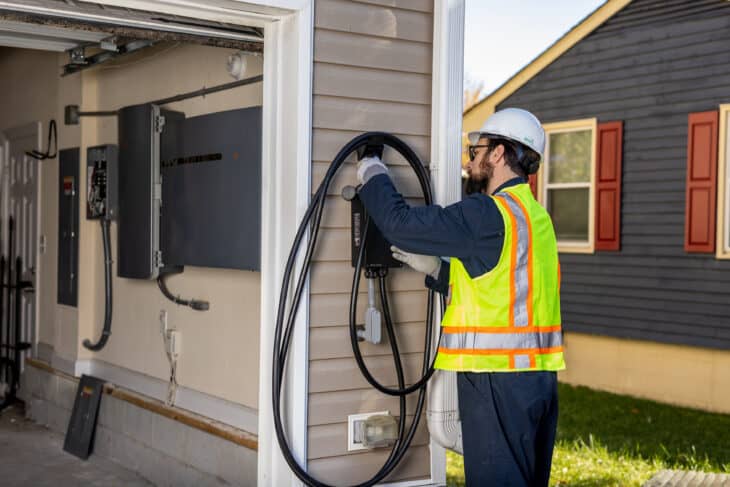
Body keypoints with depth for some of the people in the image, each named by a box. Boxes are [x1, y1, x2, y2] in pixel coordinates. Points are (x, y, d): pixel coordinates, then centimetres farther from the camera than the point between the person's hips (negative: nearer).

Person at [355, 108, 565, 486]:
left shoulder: (489, 214, -15)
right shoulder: (536, 215, 14)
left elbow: (400, 222, -15)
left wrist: (370, 165, 0)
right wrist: (429, 265, 16)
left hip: (498, 377, -9)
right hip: (539, 374, 9)